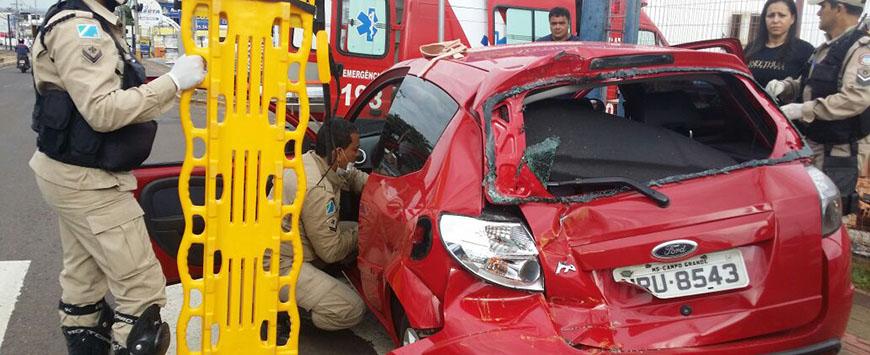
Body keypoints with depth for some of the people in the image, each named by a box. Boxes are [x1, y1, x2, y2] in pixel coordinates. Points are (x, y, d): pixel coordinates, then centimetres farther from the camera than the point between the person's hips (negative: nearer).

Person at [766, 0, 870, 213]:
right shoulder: (826, 49, 16)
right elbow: (808, 85, 27)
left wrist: (803, 110, -27)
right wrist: (784, 86, 5)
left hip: (837, 155, -9)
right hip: (811, 147, 9)